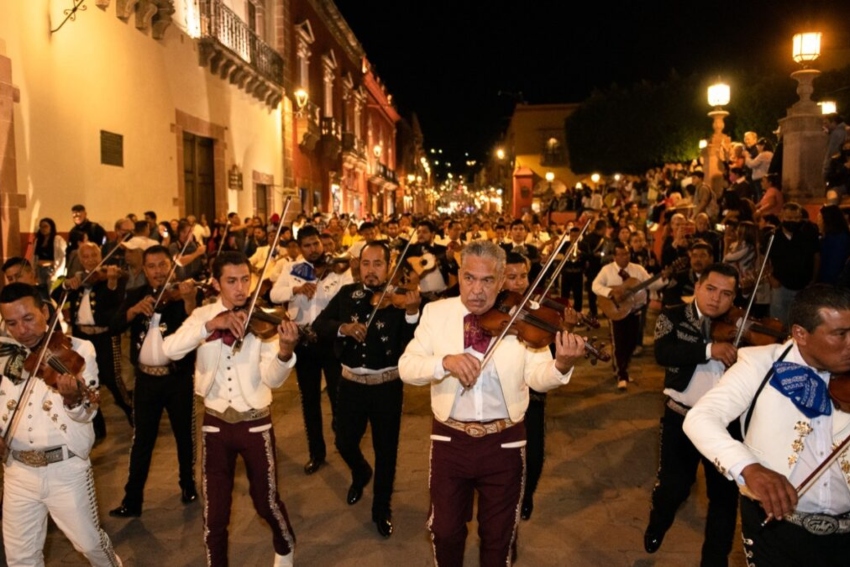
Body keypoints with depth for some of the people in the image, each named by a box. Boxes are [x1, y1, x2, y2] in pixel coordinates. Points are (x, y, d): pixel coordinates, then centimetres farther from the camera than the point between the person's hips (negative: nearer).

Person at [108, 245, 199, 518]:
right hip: (146, 378, 2)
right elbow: (116, 325, -8)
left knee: (184, 435, 12)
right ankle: (132, 500, 17)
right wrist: (135, 309, -26)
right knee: (142, 439, 8)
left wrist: (189, 301, -37)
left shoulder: (183, 294, -6)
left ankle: (188, 485, 31)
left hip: (178, 377, -2)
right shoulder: (135, 295, 6)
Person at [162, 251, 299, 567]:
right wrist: (210, 324, -31)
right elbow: (169, 350, -19)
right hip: (215, 423, 2)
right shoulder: (202, 315, -1)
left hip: (255, 423, -1)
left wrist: (285, 352, -40)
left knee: (266, 501, 12)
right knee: (215, 509, 10)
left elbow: (272, 379, -19)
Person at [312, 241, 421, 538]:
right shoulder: (346, 293, 1)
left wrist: (412, 312, -37)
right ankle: (360, 474, 49)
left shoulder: (399, 298, -10)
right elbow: (319, 324, -4)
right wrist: (343, 327, -22)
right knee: (345, 442, 15)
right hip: (351, 383, 3)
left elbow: (412, 344, -20)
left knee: (386, 450, 9)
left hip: (387, 385, -3)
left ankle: (382, 509, 29)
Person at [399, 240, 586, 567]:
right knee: (445, 529, 18)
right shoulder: (436, 313, -3)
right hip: (450, 440, 1)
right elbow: (406, 367, -9)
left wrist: (561, 365, -35)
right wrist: (445, 361, -29)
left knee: (498, 534, 17)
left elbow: (538, 378, -12)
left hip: (504, 443, 0)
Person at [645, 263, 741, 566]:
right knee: (672, 486, 12)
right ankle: (656, 526, 45)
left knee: (726, 493, 10)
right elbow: (663, 353, -23)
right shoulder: (673, 317, -5)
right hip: (682, 417, -1)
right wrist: (709, 349, -34)